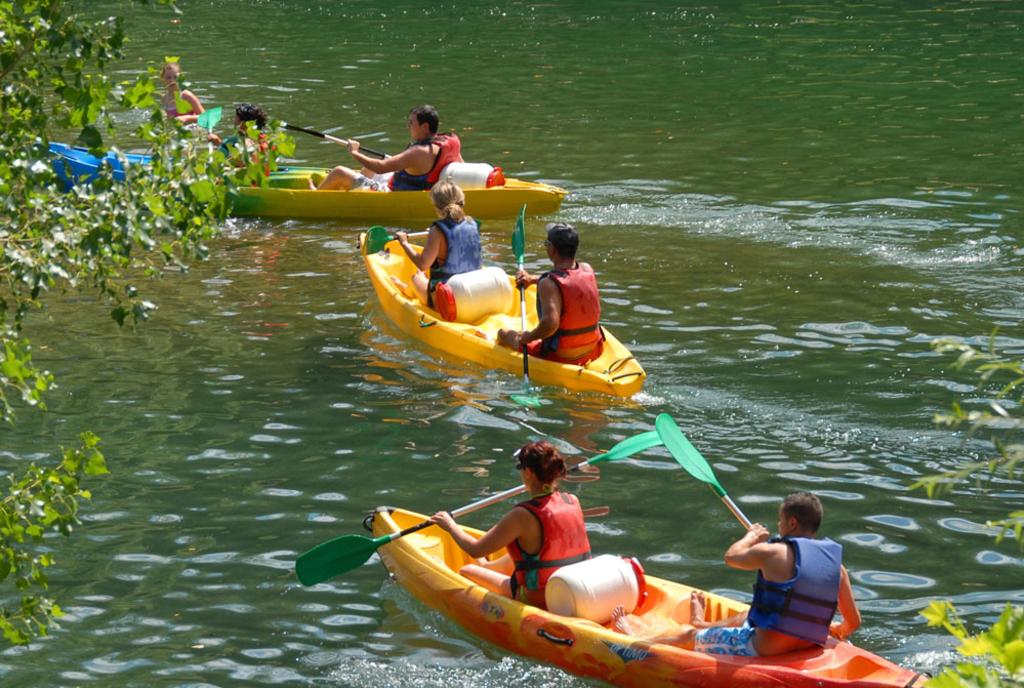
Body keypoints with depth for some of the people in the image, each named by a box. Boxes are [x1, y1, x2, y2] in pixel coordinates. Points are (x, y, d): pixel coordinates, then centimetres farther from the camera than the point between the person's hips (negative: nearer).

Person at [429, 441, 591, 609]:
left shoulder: (524, 515, -25)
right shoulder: (573, 501, -6)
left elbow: (476, 550, -14)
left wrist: (451, 525, 4)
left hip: (537, 599, -6)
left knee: (466, 571, 14)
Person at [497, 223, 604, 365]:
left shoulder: (549, 284, -25)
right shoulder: (587, 270, -4)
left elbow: (550, 323, -37)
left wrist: (528, 337, -20)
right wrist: (533, 279, 20)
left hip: (560, 358, -6)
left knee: (504, 334, 15)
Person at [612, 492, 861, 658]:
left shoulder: (772, 552, -17)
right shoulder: (836, 563, -3)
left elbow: (732, 557, 3)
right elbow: (853, 621, 2)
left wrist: (752, 536, 23)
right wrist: (837, 632, 25)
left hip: (763, 650, -6)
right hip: (807, 649, 6)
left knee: (688, 636, 19)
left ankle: (636, 638, 46)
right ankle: (702, 626, 69)